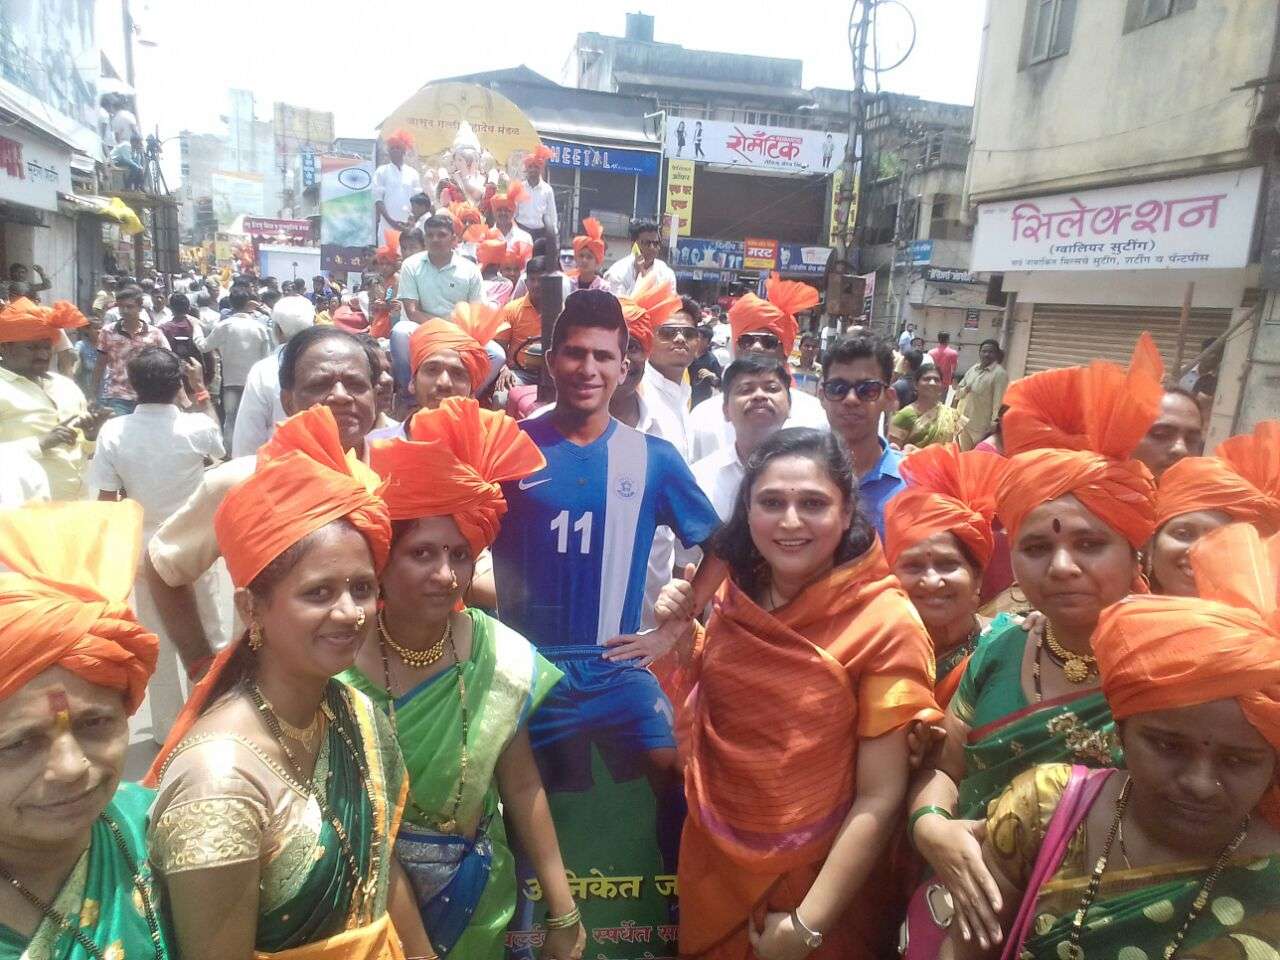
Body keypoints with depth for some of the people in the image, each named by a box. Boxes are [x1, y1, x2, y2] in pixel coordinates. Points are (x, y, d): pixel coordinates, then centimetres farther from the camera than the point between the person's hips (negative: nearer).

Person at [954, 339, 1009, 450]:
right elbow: (957, 393, 14)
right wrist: (964, 390, -10)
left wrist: (993, 426, -20)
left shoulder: (1000, 373, -11)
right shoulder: (972, 369, 9)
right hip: (964, 421, 7)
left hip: (981, 425, -7)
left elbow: (998, 402, -16)